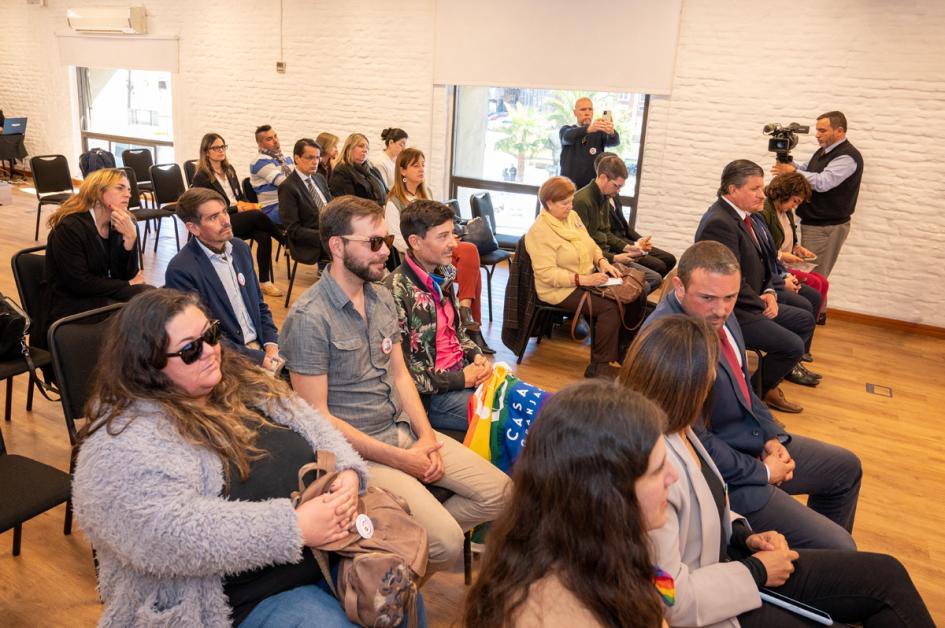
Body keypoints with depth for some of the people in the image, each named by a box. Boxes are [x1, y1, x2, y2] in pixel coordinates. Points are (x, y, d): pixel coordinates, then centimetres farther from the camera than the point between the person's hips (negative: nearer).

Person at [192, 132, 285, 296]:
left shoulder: (229, 170, 17)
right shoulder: (201, 177, -3)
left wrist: (248, 205, -2)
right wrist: (236, 208, -14)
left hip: (239, 216, 6)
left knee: (264, 235, -26)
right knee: (257, 215, -31)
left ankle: (265, 281, -24)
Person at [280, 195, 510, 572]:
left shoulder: (382, 298, 6)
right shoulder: (308, 318, -18)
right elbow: (316, 416, -18)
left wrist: (426, 435, -4)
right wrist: (399, 459, -17)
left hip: (404, 428, 8)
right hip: (357, 449, -7)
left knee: (500, 495, -1)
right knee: (447, 544, -19)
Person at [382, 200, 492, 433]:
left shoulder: (442, 275, 5)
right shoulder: (396, 292, -21)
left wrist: (476, 356, 0)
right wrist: (460, 379, -17)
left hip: (464, 374, 8)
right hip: (431, 396, -8)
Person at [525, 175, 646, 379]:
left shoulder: (572, 216, 8)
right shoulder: (539, 231, -17)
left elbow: (591, 245, 17)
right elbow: (546, 273, -23)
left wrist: (603, 262, -4)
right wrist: (582, 279, -28)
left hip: (589, 278, 8)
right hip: (561, 289, -8)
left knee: (636, 297, -3)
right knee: (610, 307, -28)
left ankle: (622, 349, 15)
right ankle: (599, 368, -17)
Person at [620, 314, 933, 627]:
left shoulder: (676, 429, -4)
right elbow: (671, 600, -27)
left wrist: (744, 535, -3)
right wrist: (755, 572, -15)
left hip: (723, 559, 8)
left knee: (886, 575, 7)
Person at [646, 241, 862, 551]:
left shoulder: (719, 315, -5)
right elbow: (696, 443, -27)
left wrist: (773, 436, 0)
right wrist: (763, 473, -13)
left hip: (755, 440, 10)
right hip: (721, 477, -9)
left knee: (846, 467, 26)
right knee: (838, 550, -10)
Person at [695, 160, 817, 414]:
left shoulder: (741, 215, 8)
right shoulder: (719, 223, -24)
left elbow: (759, 262, 17)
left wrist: (770, 292, -1)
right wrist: (762, 305, -12)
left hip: (751, 303, 11)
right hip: (731, 311, -11)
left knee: (805, 320, 17)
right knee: (793, 346, -13)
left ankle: (766, 382, 24)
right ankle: (755, 392, 12)